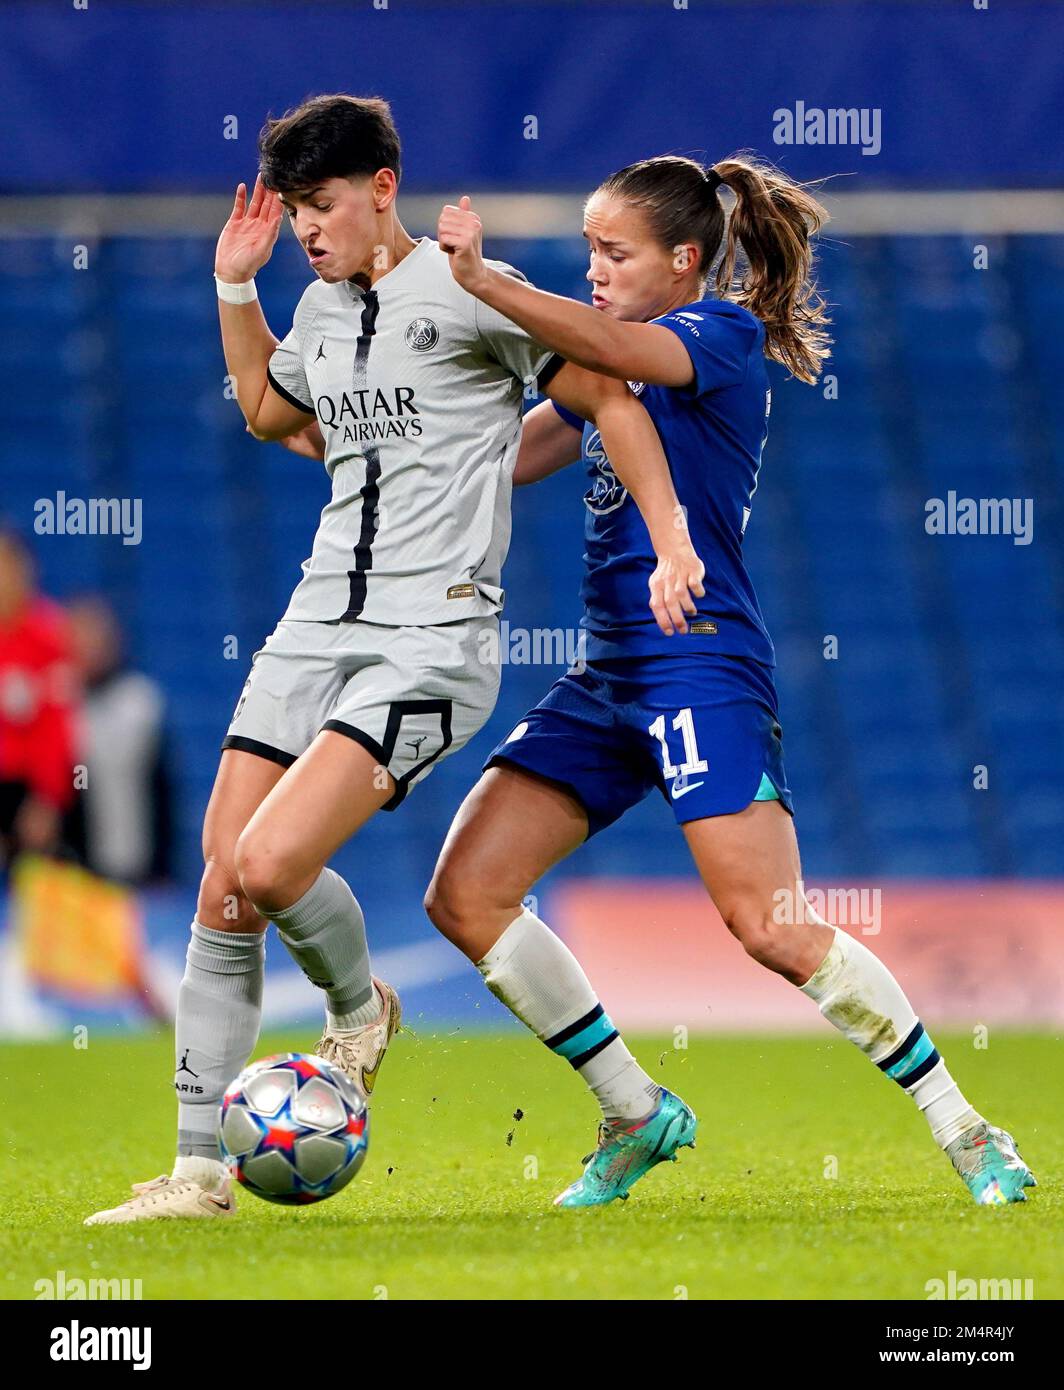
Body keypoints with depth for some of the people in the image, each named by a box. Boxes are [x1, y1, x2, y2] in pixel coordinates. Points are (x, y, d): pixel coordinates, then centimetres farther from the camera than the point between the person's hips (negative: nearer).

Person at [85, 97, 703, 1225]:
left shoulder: (467, 292, -8)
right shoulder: (324, 305, 14)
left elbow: (610, 400, -4)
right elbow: (266, 411, 34)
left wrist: (670, 543, -11)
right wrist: (234, 288, 23)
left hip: (432, 638, -7)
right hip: (318, 625, 7)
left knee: (271, 863, -22)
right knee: (221, 894, -1)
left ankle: (360, 1008, 11)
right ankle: (198, 1173, 6)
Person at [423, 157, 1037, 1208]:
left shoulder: (725, 332, -6)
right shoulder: (611, 368, 19)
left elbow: (619, 348, -27)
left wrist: (477, 281, -33)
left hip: (700, 664, -8)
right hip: (606, 677, 8)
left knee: (772, 928, -17)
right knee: (465, 896, -1)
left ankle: (967, 1131, -4)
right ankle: (636, 1112, 10)